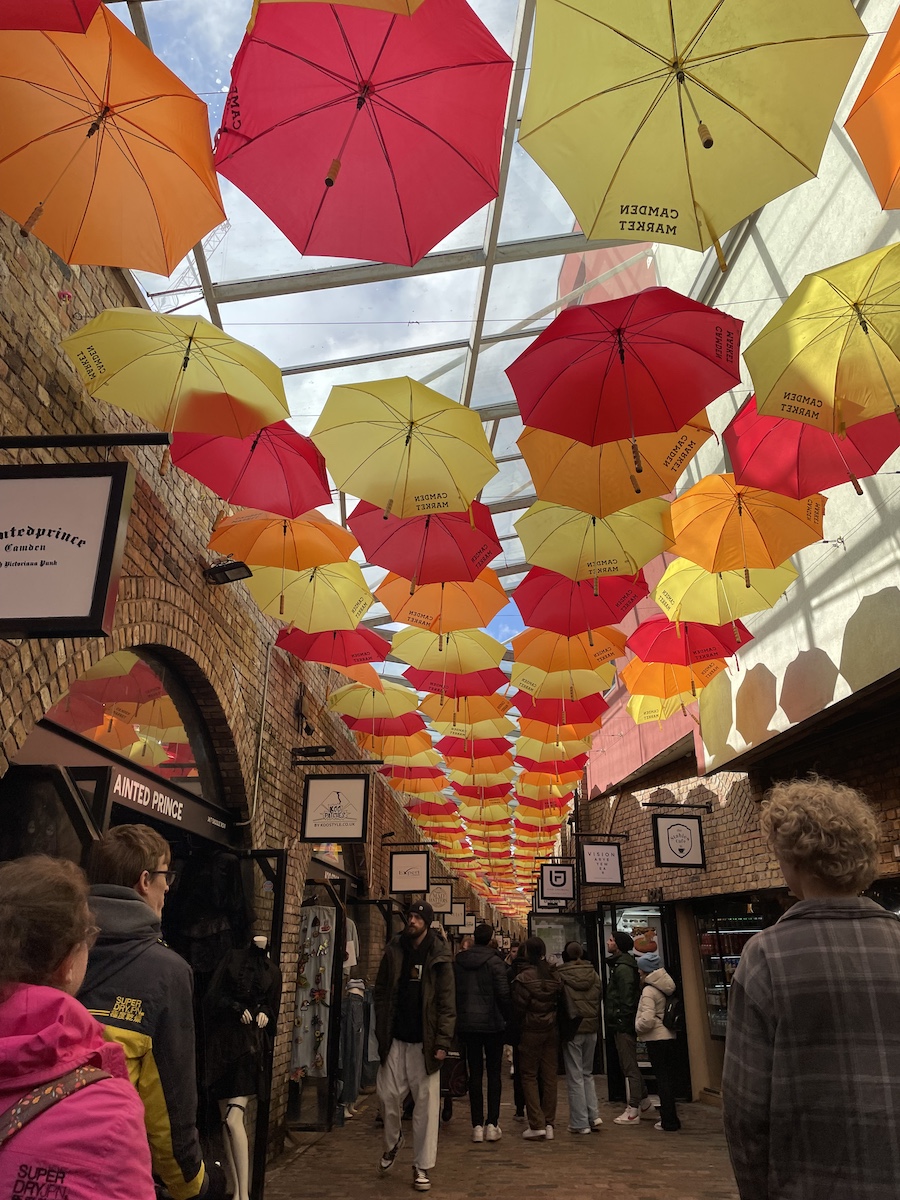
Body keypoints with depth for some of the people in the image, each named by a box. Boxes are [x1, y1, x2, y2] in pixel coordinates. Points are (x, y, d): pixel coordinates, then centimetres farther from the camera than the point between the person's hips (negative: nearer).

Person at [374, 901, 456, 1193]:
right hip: (395, 1039, 3)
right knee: (388, 1095, 8)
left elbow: (447, 1004, -9)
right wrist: (381, 1030, 0)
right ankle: (392, 1142, 37)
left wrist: (442, 1042, -14)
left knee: (426, 1103, 3)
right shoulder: (393, 951, 1)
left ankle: (422, 1166, 17)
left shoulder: (438, 958, -8)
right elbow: (381, 992, 7)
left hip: (424, 1042, -3)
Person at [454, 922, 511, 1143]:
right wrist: (506, 1016, 1)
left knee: (474, 1074, 8)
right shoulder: (494, 962, -10)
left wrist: (459, 1018, 12)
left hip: (467, 1024, 4)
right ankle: (492, 1124, 7)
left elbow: (452, 992, 5)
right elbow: (503, 994, -14)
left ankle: (477, 1125, 10)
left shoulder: (458, 962, 4)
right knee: (494, 1073, 7)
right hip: (492, 1023, -3)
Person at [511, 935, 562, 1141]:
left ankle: (537, 1124, 1)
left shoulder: (524, 978, -16)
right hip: (552, 1030, 5)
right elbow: (560, 1002, 4)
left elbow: (518, 1006, -12)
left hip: (531, 1031, -5)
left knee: (529, 1075, 6)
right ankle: (549, 1123, 15)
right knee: (549, 1075, 11)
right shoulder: (554, 976, -1)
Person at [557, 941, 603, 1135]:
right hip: (592, 1028, 4)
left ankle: (580, 1123, 9)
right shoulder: (593, 974, 1)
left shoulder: (560, 975, -11)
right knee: (587, 1073, 20)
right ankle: (594, 1115, 13)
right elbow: (599, 1000, 6)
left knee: (575, 1077, 5)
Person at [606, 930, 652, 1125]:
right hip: (621, 1023, 10)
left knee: (629, 1067, -3)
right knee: (629, 1065, 19)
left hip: (623, 1024, -10)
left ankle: (632, 1111, 4)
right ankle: (644, 1101, 29)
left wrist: (623, 1020, -21)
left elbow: (627, 998, -22)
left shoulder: (623, 968, -17)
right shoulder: (619, 965, 15)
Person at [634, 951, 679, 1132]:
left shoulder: (649, 990, -18)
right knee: (668, 1077, 15)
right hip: (669, 1036, 8)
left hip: (656, 1039, -8)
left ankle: (668, 1120, 4)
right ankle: (670, 1117, 25)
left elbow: (647, 1020, -24)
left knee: (662, 1078, -1)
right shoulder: (665, 987, 7)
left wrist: (636, 1026, -6)